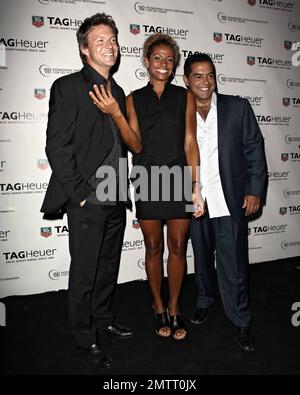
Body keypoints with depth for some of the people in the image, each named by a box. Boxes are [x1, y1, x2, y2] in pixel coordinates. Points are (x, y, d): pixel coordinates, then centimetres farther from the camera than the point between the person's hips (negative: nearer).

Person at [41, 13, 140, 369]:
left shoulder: (118, 92, 15)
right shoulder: (68, 87, -6)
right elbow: (57, 147, -13)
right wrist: (80, 194, -15)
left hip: (115, 200, 7)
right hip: (87, 202, -6)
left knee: (108, 268, 18)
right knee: (84, 273, 6)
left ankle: (103, 319, 39)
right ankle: (85, 339, 26)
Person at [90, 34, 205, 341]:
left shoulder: (185, 97, 6)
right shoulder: (134, 99, 6)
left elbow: (190, 143, 0)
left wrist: (196, 187, -6)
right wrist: (115, 114, -19)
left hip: (179, 180, 0)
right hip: (147, 181, 0)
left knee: (177, 247, 7)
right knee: (153, 248, 9)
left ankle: (174, 309, 25)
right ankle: (158, 307, 28)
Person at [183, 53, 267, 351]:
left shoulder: (238, 107, 0)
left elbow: (254, 150, 0)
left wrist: (254, 190, -5)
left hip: (231, 201, -2)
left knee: (233, 265, 2)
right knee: (201, 257, 19)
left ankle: (241, 321, 22)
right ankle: (204, 300, 43)